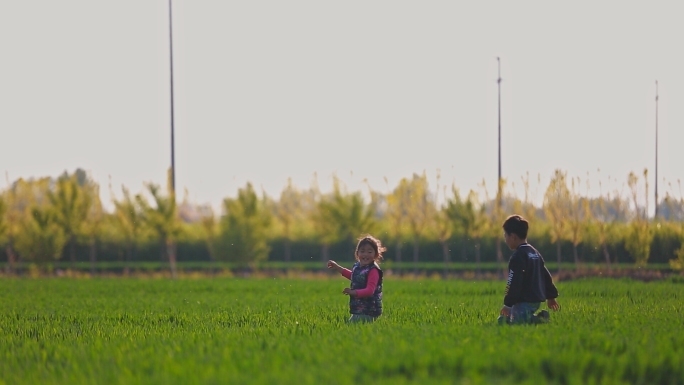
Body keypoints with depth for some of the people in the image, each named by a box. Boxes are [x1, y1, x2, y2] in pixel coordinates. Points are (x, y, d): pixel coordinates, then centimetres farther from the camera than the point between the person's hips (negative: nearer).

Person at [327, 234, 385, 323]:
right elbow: (353, 276, 34)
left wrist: (353, 292, -34)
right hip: (358, 309, 9)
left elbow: (369, 291, -25)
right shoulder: (357, 267, 10)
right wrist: (337, 267, 36)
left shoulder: (373, 271, -17)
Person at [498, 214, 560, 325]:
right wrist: (551, 297, 30)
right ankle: (534, 318, 6)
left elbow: (514, 283, -18)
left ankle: (536, 319, -29)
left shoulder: (517, 257, -12)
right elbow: (546, 276, 23)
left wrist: (507, 304, -15)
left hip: (524, 302, -10)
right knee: (501, 320, 17)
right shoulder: (535, 253, 17)